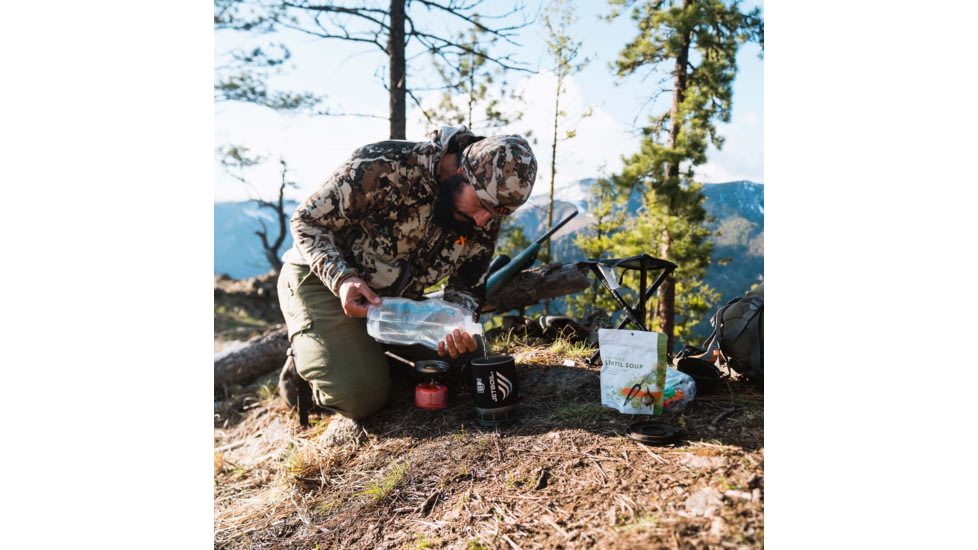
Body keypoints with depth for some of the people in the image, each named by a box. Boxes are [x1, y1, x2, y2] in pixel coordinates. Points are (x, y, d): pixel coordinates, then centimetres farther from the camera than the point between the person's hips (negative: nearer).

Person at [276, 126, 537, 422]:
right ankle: (302, 367, 10)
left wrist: (458, 326, -22)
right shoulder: (383, 165, -27)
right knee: (362, 396, -22)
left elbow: (467, 286, 0)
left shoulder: (486, 217, -10)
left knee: (464, 357, -5)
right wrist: (342, 279, -34)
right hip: (321, 279, -6)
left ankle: (370, 353, 13)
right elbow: (307, 220, -18)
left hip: (392, 297, 6)